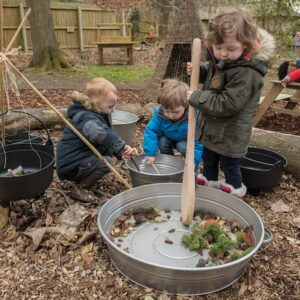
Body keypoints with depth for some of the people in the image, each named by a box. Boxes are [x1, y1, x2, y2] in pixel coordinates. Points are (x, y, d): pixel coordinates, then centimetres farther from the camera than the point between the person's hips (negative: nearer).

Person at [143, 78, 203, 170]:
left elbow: (199, 141, -32)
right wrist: (150, 153, -36)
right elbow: (151, 131, -27)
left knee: (183, 146, -30)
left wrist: (194, 160, -42)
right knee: (162, 141, -25)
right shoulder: (159, 114, -27)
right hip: (169, 139, 3)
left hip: (185, 141, -3)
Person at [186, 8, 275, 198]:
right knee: (208, 157, 26)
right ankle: (210, 181, 50)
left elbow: (226, 105, -32)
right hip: (213, 126, 9)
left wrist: (195, 98, -25)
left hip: (230, 131, -8)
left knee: (228, 162, 13)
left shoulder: (246, 73, -31)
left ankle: (236, 189, 38)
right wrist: (198, 71, -4)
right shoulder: (220, 59, -5)